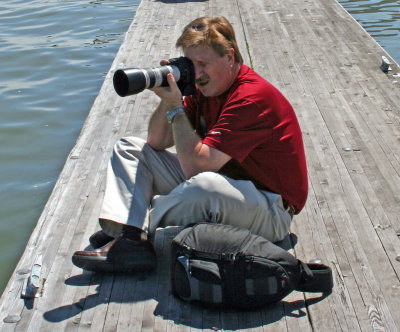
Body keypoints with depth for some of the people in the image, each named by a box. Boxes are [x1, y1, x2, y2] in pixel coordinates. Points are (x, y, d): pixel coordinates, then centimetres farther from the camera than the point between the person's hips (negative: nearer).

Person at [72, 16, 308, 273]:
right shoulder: (207, 88, 5)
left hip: (272, 213, -9)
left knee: (205, 184, -44)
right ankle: (129, 238, -18)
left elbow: (196, 165, -29)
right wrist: (167, 100, -10)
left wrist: (175, 107, -22)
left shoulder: (253, 97, -24)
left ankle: (142, 234, -16)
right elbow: (157, 142, 5)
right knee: (129, 149, 7)